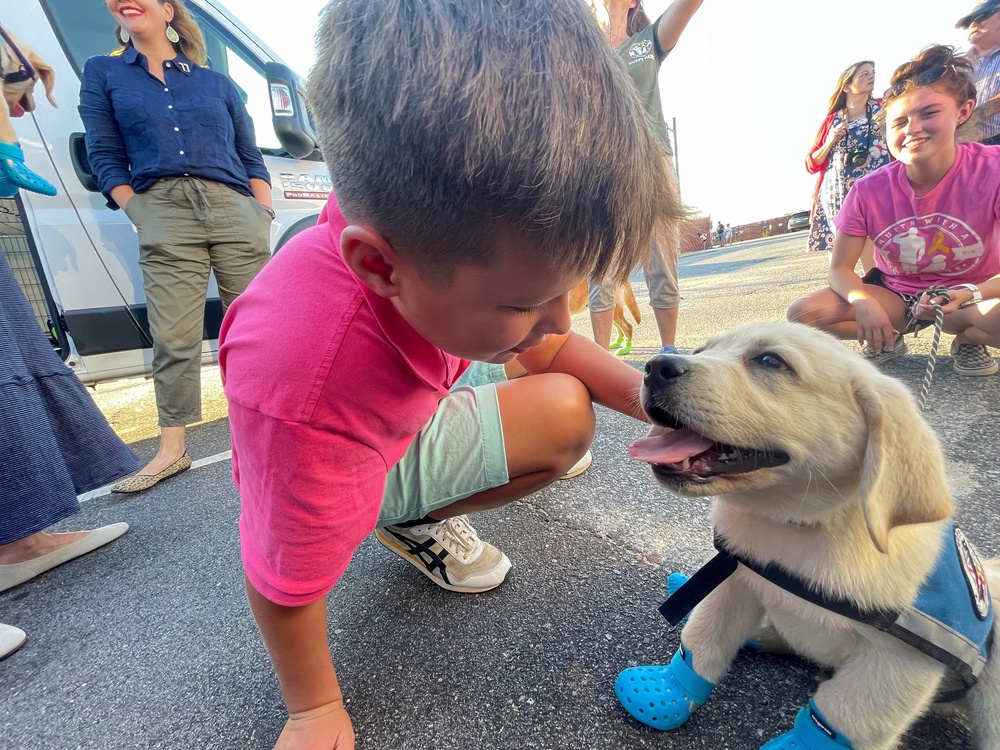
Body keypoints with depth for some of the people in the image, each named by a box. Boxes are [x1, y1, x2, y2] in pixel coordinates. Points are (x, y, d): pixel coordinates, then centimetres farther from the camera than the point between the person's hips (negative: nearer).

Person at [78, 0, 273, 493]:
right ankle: (172, 450, 3)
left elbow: (251, 159, 16)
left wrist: (263, 217, 2)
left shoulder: (216, 82, 22)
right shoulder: (102, 74, 21)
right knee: (173, 337, -6)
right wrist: (141, 217, -3)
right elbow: (105, 158, 11)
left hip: (235, 208, 1)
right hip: (164, 212, 0)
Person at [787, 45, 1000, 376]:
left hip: (971, 296, -1)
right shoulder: (869, 191, -13)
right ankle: (889, 339, 5)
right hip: (894, 296, 2)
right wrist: (863, 302, -33)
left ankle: (969, 339, 1)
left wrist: (970, 294, -38)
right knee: (802, 313, -23)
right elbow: (840, 269, -12)